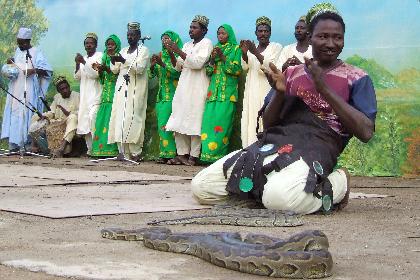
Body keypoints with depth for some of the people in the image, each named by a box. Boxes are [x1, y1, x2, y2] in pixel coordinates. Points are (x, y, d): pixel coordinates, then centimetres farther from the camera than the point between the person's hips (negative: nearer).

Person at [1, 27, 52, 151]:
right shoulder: (17, 51, 15)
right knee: (14, 113, 0)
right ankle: (14, 144, 0)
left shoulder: (36, 52, -4)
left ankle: (29, 143, -6)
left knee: (27, 113, -8)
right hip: (16, 89, 6)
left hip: (29, 89, -6)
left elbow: (47, 70, -8)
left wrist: (34, 70, -22)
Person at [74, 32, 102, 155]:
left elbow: (96, 74, -13)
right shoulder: (83, 58, 20)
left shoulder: (99, 56, -1)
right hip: (84, 95, 7)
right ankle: (90, 149, 6)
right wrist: (77, 64, -1)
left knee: (92, 118, -20)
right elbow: (77, 77, 15)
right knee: (83, 121, 2)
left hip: (95, 94, -7)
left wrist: (84, 62, -17)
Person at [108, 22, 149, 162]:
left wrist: (124, 61, -22)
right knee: (120, 117, -3)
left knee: (133, 118, -13)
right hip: (122, 88, 6)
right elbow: (115, 70, 17)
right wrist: (113, 62, -3)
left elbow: (139, 68, -12)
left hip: (135, 89, -6)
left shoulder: (143, 50, 2)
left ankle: (135, 153, -13)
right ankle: (123, 151, -3)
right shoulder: (123, 51, 20)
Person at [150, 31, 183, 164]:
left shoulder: (177, 55, -1)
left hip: (173, 95, -7)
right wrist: (152, 65, -5)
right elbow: (152, 74, 15)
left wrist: (162, 64, -21)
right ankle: (164, 153, 3)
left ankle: (171, 153, -14)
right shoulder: (161, 55, 18)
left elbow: (177, 72, -14)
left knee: (167, 123, -14)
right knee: (162, 124, 2)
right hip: (162, 95, 7)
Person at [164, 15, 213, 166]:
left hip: (197, 87, -7)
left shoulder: (206, 43, 0)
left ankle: (193, 156, -8)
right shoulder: (187, 45, 20)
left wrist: (178, 51, -14)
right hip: (183, 86, 7)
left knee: (194, 121, -10)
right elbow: (178, 66, 17)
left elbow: (197, 63, -14)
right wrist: (171, 53, 1)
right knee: (179, 121, 0)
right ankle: (182, 154, 2)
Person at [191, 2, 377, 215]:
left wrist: (324, 89, -10)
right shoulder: (291, 74, 20)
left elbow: (366, 132, -7)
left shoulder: (357, 79, 7)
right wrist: (280, 93, -5)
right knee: (201, 187, -8)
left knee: (279, 197, -39)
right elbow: (268, 124, 16)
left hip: (314, 148, -5)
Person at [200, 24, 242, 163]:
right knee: (208, 120, -5)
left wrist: (223, 57, -13)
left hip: (227, 93, -5)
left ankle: (218, 154, -11)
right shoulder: (215, 49, 20)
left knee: (221, 122, -12)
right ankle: (208, 153, -4)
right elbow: (208, 71, 14)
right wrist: (212, 59, -4)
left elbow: (237, 70, -5)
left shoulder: (236, 49, 6)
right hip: (213, 92, 5)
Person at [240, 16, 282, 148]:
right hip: (252, 91, 5)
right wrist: (244, 53, -16)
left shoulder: (276, 47, 2)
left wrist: (256, 53, -21)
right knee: (251, 121, 0)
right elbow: (245, 67, 3)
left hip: (267, 90, -5)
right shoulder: (251, 48, 17)